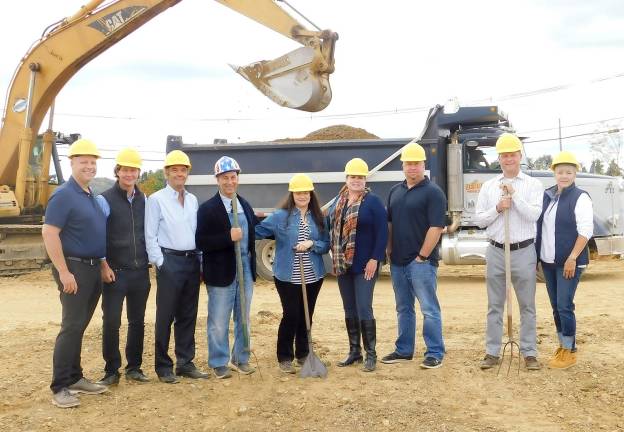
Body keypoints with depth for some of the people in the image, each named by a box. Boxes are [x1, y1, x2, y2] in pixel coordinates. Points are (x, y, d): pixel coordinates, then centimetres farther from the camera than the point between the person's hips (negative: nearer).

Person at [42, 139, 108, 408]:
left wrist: (103, 264, 16)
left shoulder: (92, 196, 14)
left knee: (79, 326, 13)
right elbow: (49, 233, -19)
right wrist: (64, 272, -22)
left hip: (94, 268, 8)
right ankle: (60, 388, -2)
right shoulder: (64, 195, -12)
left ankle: (75, 378, 22)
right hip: (74, 268, -8)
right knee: (72, 326, -8)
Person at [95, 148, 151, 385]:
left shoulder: (144, 200, 9)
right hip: (115, 272, -4)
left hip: (141, 271, 4)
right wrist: (104, 266, -12)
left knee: (137, 321, 10)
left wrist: (151, 260, 8)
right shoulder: (105, 200, -5)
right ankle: (111, 371, 11)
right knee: (111, 321, -1)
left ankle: (134, 367, 22)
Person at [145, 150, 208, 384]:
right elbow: (150, 235, -6)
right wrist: (160, 263, -11)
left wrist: (201, 259, 8)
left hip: (192, 261, 6)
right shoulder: (156, 199, -3)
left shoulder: (193, 200, 13)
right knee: (165, 316, 0)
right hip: (169, 261, -5)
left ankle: (185, 362, 21)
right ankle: (163, 366, 10)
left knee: (188, 315, 11)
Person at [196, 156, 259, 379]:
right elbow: (201, 242, -15)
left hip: (245, 270, 5)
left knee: (244, 319, 14)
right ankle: (219, 363, 17)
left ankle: (241, 359, 28)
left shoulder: (246, 206, 11)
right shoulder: (208, 208, -7)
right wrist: (228, 237, -24)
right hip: (222, 272, -5)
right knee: (219, 322, 3)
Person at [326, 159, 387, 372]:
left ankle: (371, 354, 5)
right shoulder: (338, 201, 11)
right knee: (349, 310, 13)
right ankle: (354, 351, 24)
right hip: (342, 265, 6)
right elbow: (329, 225, 15)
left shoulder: (373, 201, -7)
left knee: (364, 310, -6)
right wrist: (334, 255, 7)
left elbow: (382, 232, -11)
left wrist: (375, 259, -17)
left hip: (364, 266, -6)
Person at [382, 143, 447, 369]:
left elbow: (436, 227, -15)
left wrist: (422, 256, -15)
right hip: (398, 262, 7)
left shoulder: (433, 192, -9)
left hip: (421, 262, -7)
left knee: (429, 309, -1)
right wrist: (389, 250, 8)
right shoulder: (395, 191, 12)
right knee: (403, 309, 16)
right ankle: (403, 350, 27)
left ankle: (435, 353, 7)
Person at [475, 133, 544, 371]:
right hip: (496, 251, 2)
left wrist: (514, 195, -18)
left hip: (524, 251, -2)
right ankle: (492, 352, 15)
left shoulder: (533, 184, 2)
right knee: (495, 306, 8)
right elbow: (479, 220, 4)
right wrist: (497, 208, -11)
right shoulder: (488, 186, 8)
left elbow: (534, 215, -12)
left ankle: (529, 353, 14)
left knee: (527, 306, 5)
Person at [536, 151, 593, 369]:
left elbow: (585, 231, -15)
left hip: (569, 262, -6)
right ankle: (562, 346, 25)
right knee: (555, 306, 13)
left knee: (564, 306, -6)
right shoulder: (547, 195, 10)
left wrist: (572, 258, -20)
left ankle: (569, 352, 7)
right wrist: (536, 255, 12)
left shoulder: (580, 198, -9)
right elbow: (539, 226, 16)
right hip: (548, 261, 7)